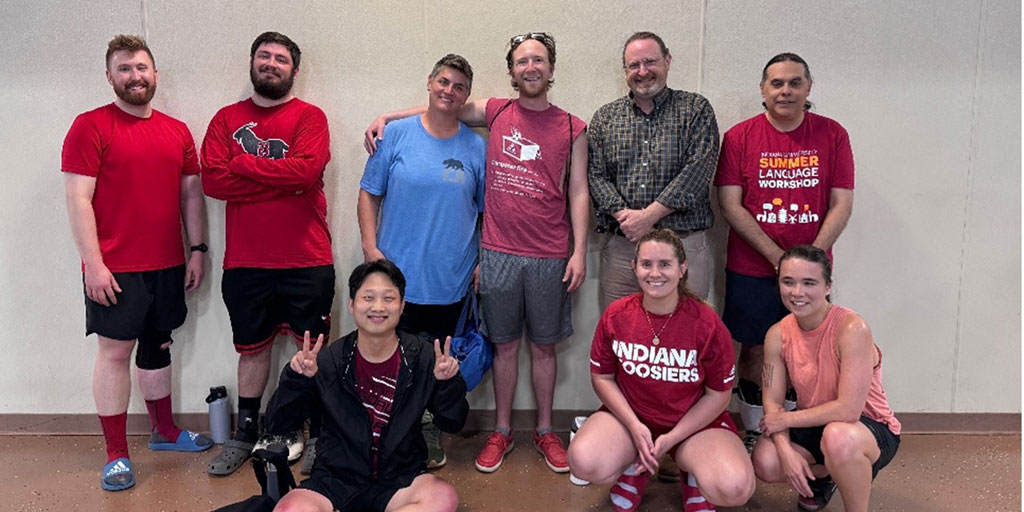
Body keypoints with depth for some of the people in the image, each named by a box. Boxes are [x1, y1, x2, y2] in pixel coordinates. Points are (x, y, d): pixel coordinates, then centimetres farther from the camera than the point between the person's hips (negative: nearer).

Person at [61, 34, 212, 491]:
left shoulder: (177, 131, 10)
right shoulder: (90, 127, -5)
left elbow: (191, 193, 14)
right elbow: (78, 199, -10)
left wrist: (197, 249, 8)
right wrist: (93, 263, -15)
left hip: (168, 265, 5)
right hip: (114, 269, -5)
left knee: (158, 346, 16)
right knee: (114, 352, 1)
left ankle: (164, 431, 31)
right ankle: (116, 454, 11)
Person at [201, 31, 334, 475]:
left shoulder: (310, 117, 0)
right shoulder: (227, 119, 9)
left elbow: (307, 170, -18)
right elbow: (212, 179, -6)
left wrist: (244, 163, -9)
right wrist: (283, 181, -12)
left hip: (307, 260, -2)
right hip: (245, 261, 3)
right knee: (252, 348, 15)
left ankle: (320, 434, 19)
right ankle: (246, 434, 30)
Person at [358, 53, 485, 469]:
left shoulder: (476, 147, 5)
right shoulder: (396, 135, 0)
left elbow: (487, 209, 11)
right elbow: (369, 194, 3)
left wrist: (483, 262, 4)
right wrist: (370, 247, -8)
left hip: (451, 281, 2)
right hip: (397, 275, -2)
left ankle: (428, 429, 32)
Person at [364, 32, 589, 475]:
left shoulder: (571, 128, 3)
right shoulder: (495, 112, 5)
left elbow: (578, 192, 2)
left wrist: (579, 252, -4)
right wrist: (385, 117, 6)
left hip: (549, 256, 0)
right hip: (499, 252, 1)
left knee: (543, 345, 10)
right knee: (504, 343, 10)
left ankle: (545, 431, 27)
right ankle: (501, 431, 25)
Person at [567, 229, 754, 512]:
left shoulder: (707, 324, -15)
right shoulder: (616, 315, -9)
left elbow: (718, 394, -6)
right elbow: (602, 377, 1)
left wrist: (672, 439, -14)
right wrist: (634, 426, -13)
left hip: (695, 422, -1)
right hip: (630, 416, 2)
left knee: (735, 489, -29)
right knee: (584, 463, -29)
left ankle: (694, 475, 10)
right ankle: (635, 466, 8)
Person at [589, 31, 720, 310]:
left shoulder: (696, 109, 4)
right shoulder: (605, 117, 12)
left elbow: (698, 170, -8)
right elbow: (596, 176, 4)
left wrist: (649, 215, -15)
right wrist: (624, 216, -14)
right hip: (620, 247, 2)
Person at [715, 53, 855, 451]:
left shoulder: (832, 135, 2)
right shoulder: (739, 137, -1)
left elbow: (842, 204, -1)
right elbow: (730, 204, -7)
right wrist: (777, 256, -13)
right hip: (751, 270, 0)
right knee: (753, 350, 6)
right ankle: (753, 434, 20)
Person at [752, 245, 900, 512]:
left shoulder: (852, 329, -26)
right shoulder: (778, 335, -8)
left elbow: (849, 410, -29)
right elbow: (772, 402, -7)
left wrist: (787, 419, -19)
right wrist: (786, 450, -24)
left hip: (871, 429, -6)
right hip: (813, 427, 6)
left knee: (837, 436, -40)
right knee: (765, 462, -21)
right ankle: (821, 476, 15)